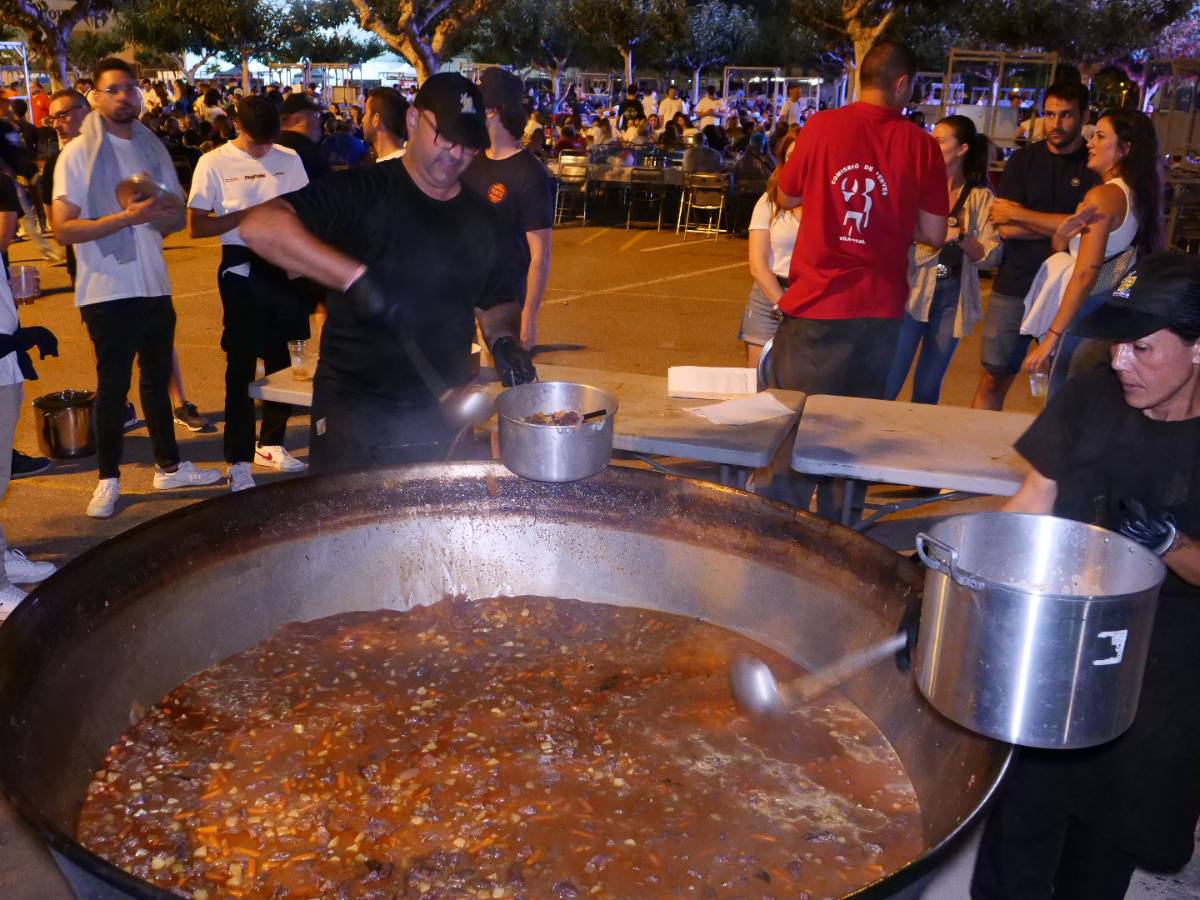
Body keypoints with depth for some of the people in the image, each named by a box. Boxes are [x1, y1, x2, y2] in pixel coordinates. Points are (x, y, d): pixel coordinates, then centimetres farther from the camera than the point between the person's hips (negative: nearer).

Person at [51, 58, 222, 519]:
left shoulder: (153, 148, 10)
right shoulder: (78, 153, -7)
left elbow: (177, 217, 9)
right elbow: (64, 227, -15)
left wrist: (158, 213, -14)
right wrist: (127, 217, -25)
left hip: (154, 285, 5)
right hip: (108, 291, -5)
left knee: (157, 377, 14)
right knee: (113, 385, 1)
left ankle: (168, 466, 25)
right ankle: (108, 479, 13)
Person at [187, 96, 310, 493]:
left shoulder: (289, 159, 6)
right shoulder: (214, 163, -3)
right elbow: (195, 225, -5)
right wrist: (245, 216, -16)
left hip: (284, 266, 4)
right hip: (242, 269, -3)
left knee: (282, 358, 10)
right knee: (241, 364, 0)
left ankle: (271, 444, 26)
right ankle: (239, 460, 6)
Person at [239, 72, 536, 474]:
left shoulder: (481, 219, 7)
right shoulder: (363, 192, -9)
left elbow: (498, 303, 18)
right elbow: (259, 226, -22)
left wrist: (504, 339, -5)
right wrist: (354, 275, -31)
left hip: (443, 417, 4)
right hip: (353, 417, -4)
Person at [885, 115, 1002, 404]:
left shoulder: (982, 197, 4)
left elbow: (990, 256, -3)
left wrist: (961, 236, -18)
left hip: (953, 297, 1)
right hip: (912, 292, -1)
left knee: (928, 388, 12)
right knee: (888, 383, -4)